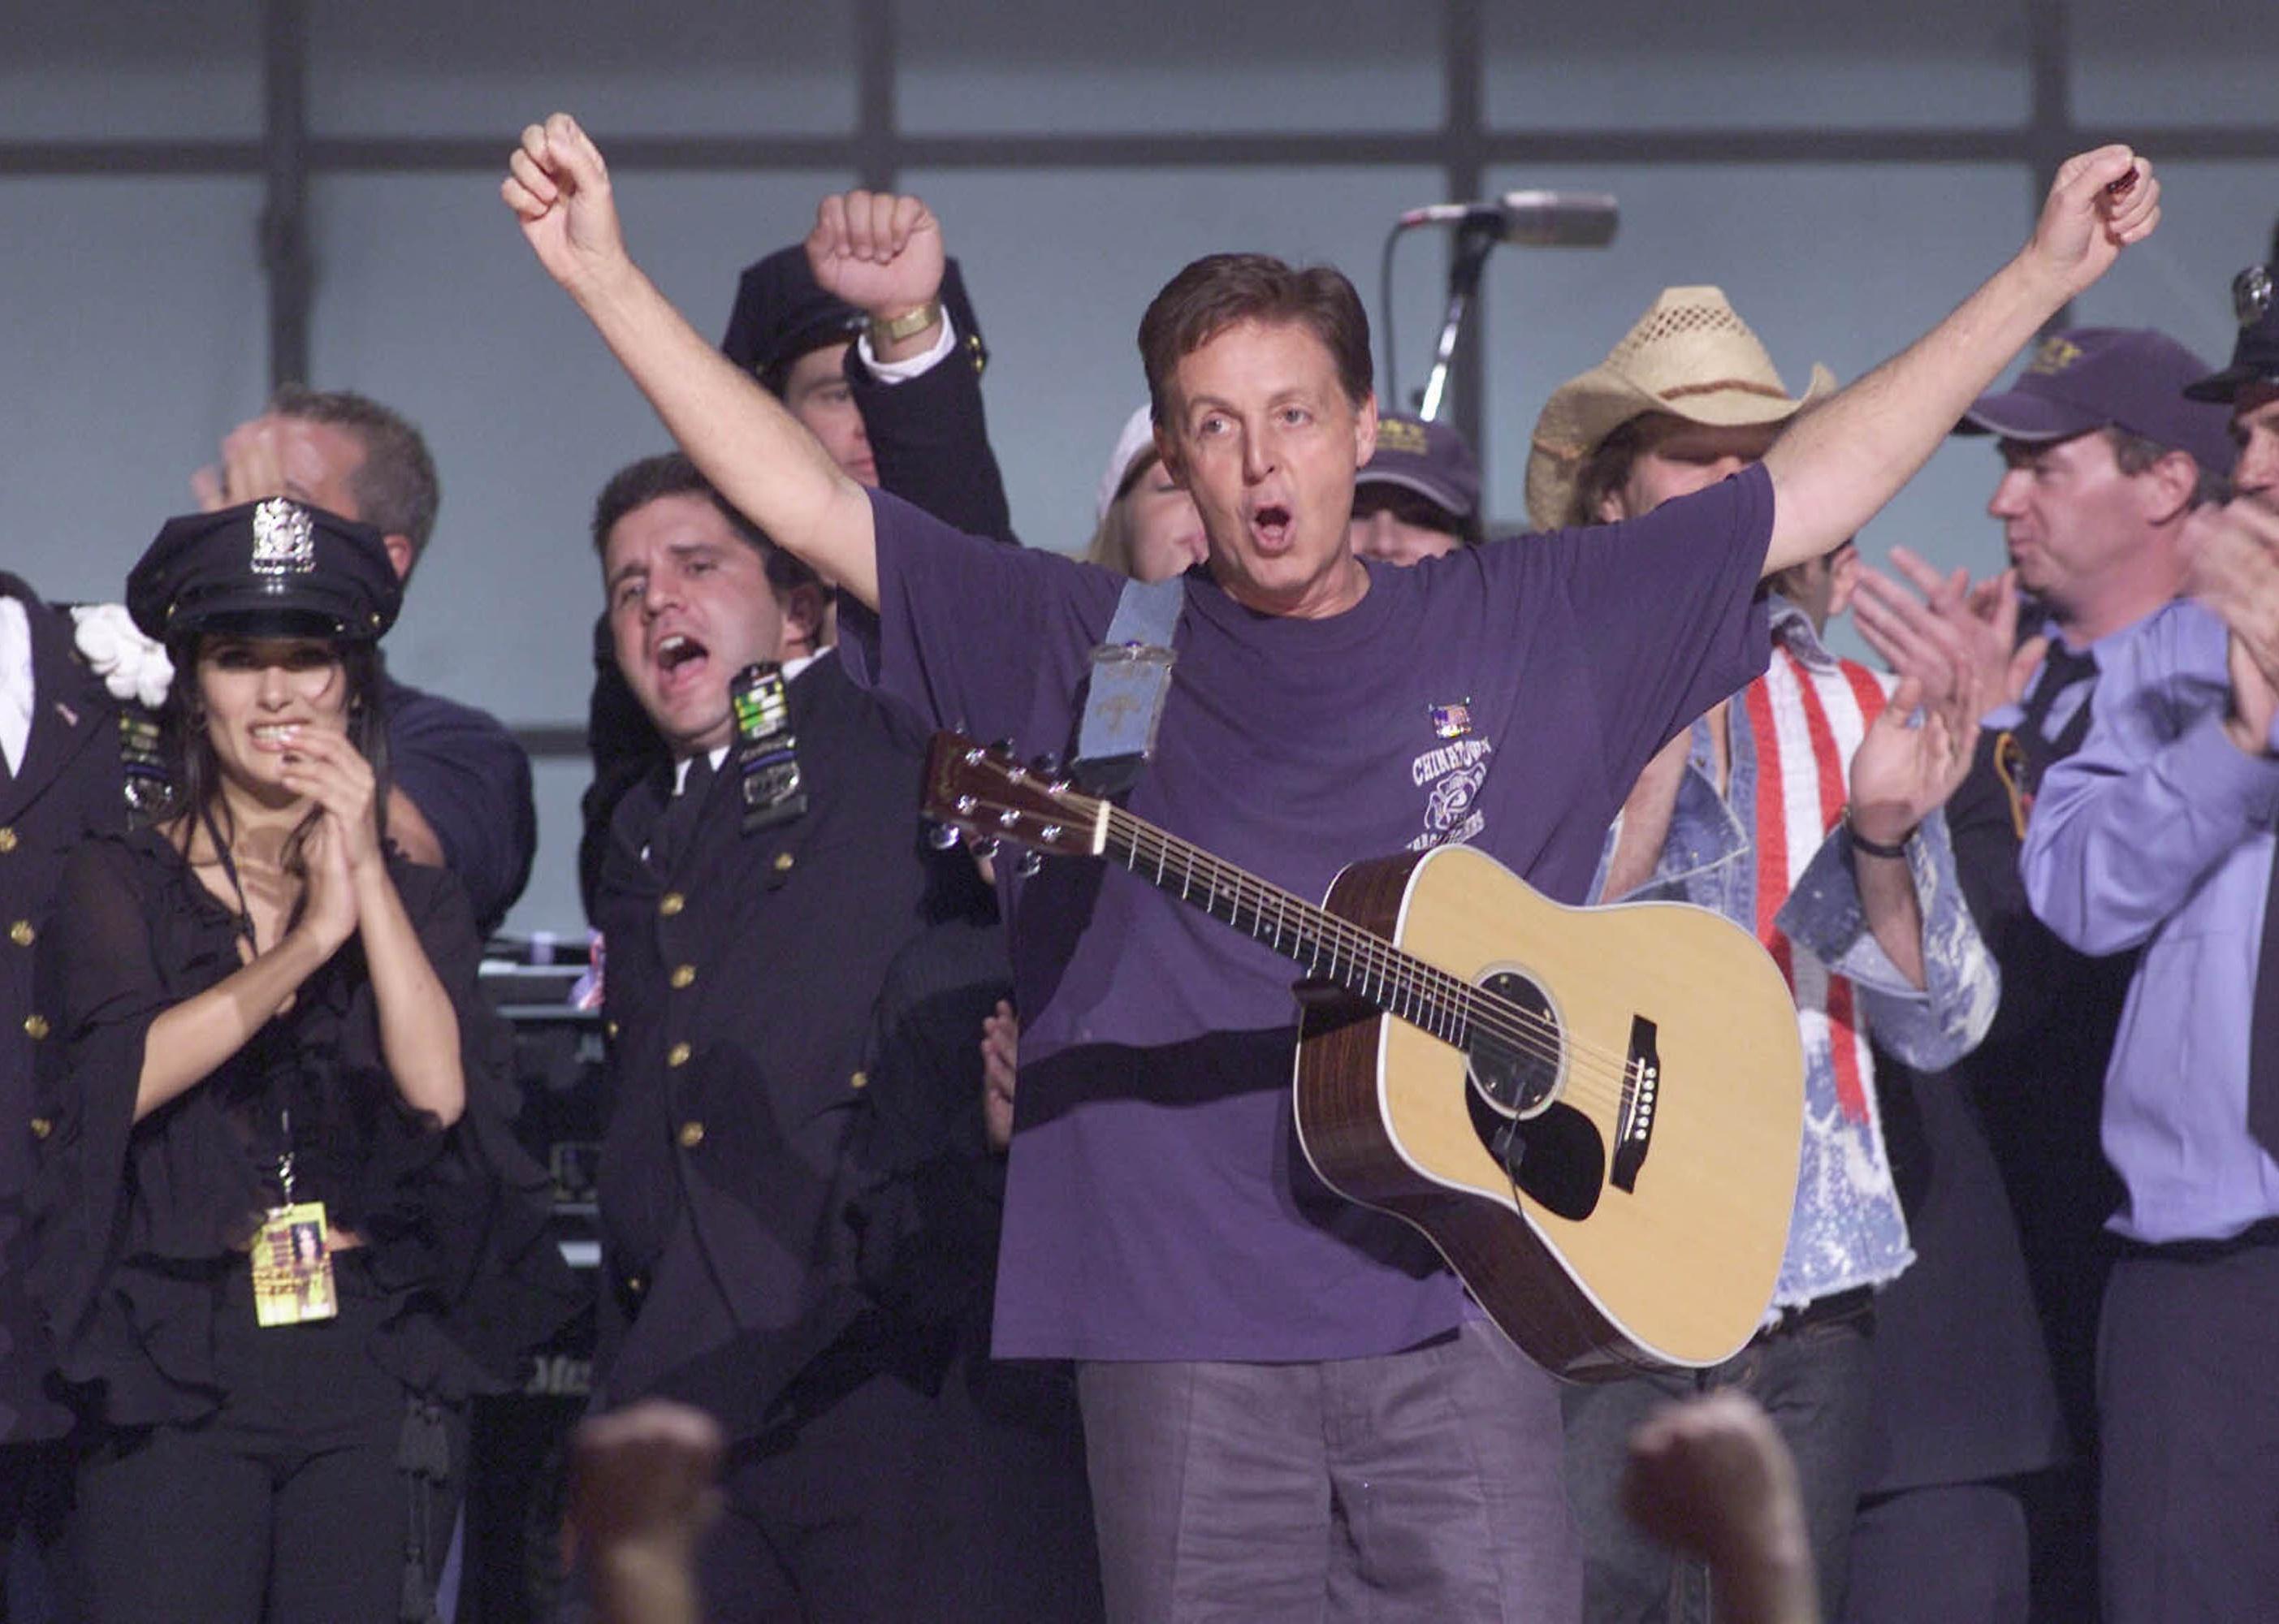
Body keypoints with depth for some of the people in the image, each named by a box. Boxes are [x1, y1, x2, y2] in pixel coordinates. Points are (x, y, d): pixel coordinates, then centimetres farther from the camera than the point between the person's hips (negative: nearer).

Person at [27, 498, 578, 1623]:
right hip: (178, 1368, -1)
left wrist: (366, 873, -5)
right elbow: (121, 1076, -8)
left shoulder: (415, 897, 15)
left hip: (372, 1371, 2)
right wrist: (308, 942, -12)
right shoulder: (119, 885, 10)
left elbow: (444, 1093, -2)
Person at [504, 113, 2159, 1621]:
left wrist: (2045, 272, 11)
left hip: (1451, 1315, 0)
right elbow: (810, 506, 5)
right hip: (1183, 1340, 0)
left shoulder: (1527, 624, 10)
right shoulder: (1089, 651, 9)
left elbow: (1820, 488, 13)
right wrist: (605, 274, -2)